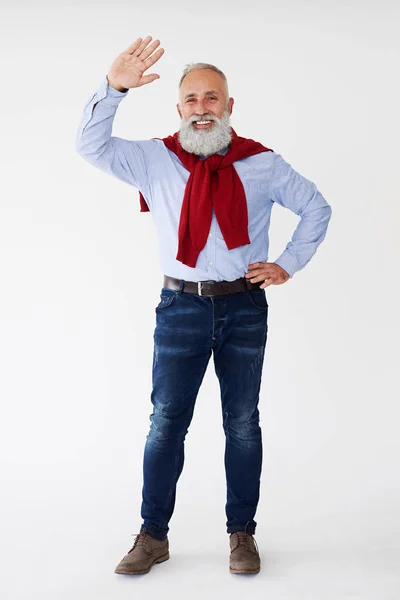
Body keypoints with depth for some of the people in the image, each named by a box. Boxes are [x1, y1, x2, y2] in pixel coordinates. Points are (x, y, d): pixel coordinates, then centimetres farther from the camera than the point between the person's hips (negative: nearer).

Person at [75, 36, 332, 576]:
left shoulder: (262, 163, 4)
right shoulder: (154, 159, 4)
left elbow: (317, 208, 14)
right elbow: (91, 146, -8)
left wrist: (288, 264, 4)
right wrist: (114, 87, -21)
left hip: (244, 307, 1)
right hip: (182, 306, 0)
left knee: (243, 423, 8)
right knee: (166, 422, 3)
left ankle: (242, 534, 22)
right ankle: (153, 535, 16)